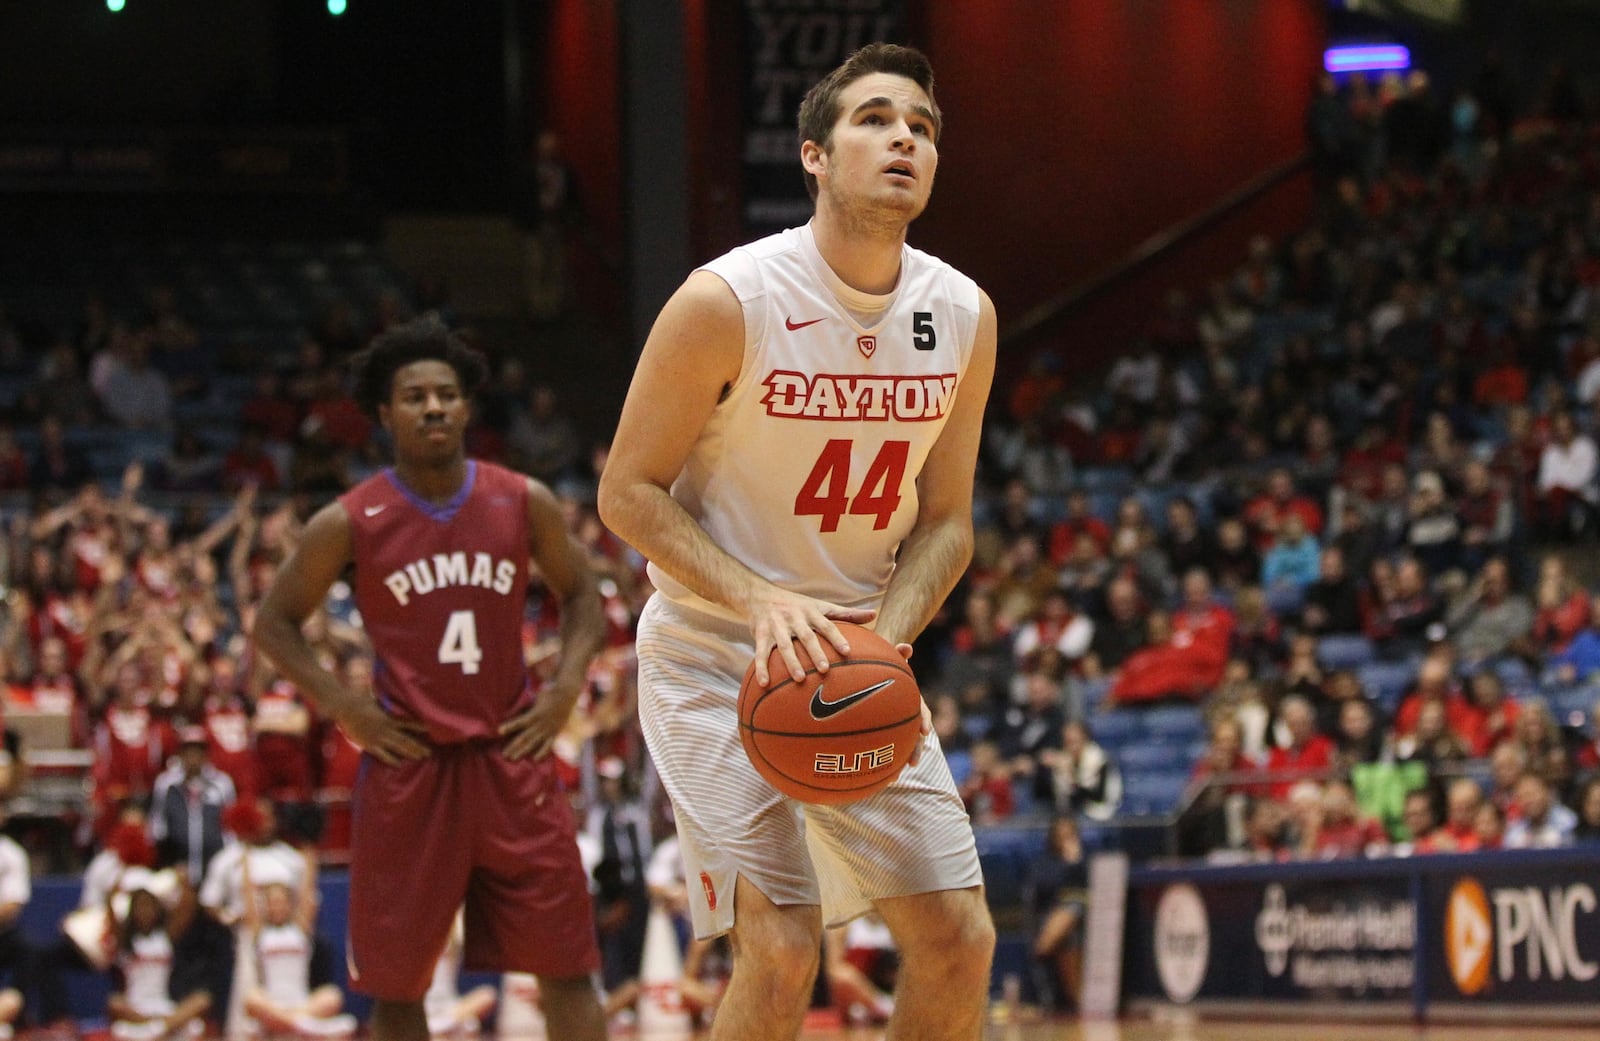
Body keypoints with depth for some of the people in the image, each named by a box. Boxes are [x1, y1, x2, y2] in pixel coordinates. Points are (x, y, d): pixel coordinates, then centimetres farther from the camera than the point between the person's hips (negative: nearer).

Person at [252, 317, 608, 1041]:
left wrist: (566, 686, 0)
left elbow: (580, 596, 15)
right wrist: (342, 707, -7)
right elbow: (274, 623, 5)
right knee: (396, 983, 3)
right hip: (408, 763, -1)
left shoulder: (524, 503, 2)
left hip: (510, 756, 1)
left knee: (566, 968, 0)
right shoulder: (351, 522, -4)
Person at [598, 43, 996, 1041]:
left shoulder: (964, 317, -2)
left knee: (960, 941, 1)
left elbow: (945, 519, 6)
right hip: (716, 658, -6)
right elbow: (629, 492, -13)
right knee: (782, 952, -17)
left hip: (859, 662, 6)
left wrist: (885, 641, -14)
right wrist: (761, 600, -27)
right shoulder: (727, 302, -18)